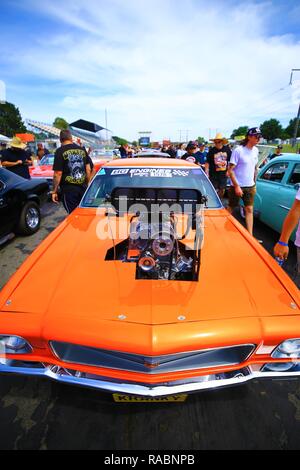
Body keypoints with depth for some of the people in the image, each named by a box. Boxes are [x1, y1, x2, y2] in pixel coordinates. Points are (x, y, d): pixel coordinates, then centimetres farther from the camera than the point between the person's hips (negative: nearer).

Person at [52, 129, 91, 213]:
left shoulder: (60, 151, -7)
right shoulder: (82, 150, 8)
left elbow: (58, 173, -12)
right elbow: (88, 170, 9)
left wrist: (54, 191, -6)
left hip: (69, 189, -5)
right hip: (82, 188, 5)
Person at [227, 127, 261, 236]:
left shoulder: (255, 150, 6)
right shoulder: (238, 150, -14)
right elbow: (230, 170, -15)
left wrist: (254, 183, 13)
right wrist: (237, 186, -18)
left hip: (250, 186, 6)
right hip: (237, 186, -5)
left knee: (249, 209, 4)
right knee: (231, 208, 8)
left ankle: (250, 235, 7)